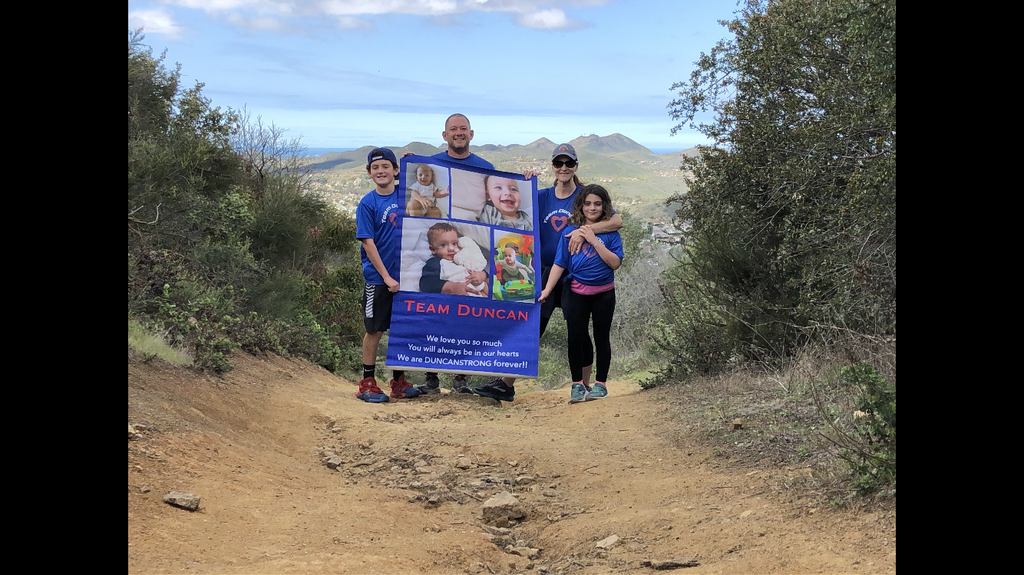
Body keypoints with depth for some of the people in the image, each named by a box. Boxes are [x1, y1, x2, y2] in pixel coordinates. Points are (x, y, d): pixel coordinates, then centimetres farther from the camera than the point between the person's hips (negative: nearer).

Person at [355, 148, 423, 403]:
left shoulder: (404, 196, 5)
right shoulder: (367, 204, -7)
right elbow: (368, 243, -10)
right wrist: (387, 277, -14)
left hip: (404, 276, 4)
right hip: (378, 278, -4)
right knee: (375, 330, 2)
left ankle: (399, 382, 20)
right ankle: (367, 383, 12)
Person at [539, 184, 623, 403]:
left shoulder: (610, 232, -3)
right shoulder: (571, 231, 0)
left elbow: (615, 262, -14)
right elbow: (559, 264, 0)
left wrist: (593, 240, -18)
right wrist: (547, 290, -6)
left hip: (604, 293, 0)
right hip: (577, 292, 1)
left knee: (601, 337, 8)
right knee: (576, 338, 1)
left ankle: (600, 384, 18)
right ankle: (577, 385, 12)